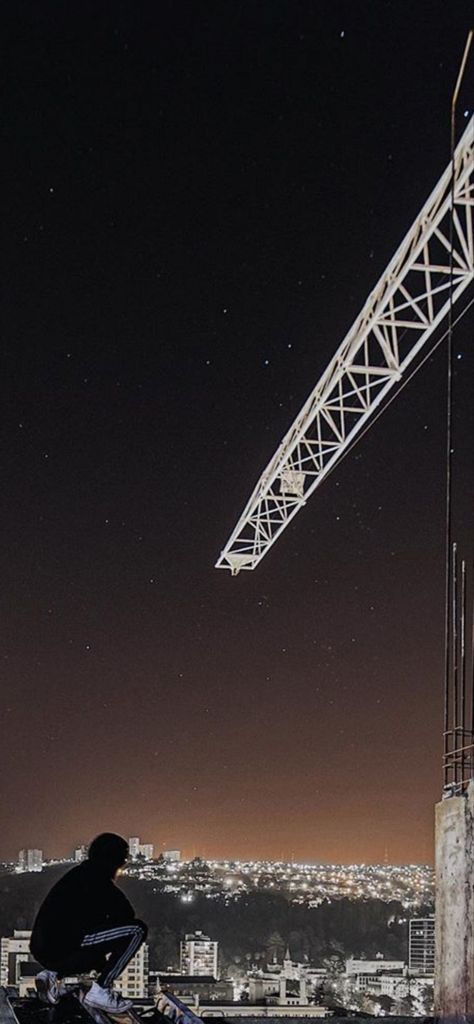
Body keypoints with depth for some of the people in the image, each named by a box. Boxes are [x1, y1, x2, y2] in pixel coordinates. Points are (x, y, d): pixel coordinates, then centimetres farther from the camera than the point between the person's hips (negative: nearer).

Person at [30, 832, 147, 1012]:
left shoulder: (78, 873, 24)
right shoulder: (95, 876, -5)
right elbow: (126, 914, -6)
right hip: (63, 946, -10)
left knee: (100, 957, 37)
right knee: (137, 930, -9)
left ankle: (52, 974, 13)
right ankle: (100, 991, -7)